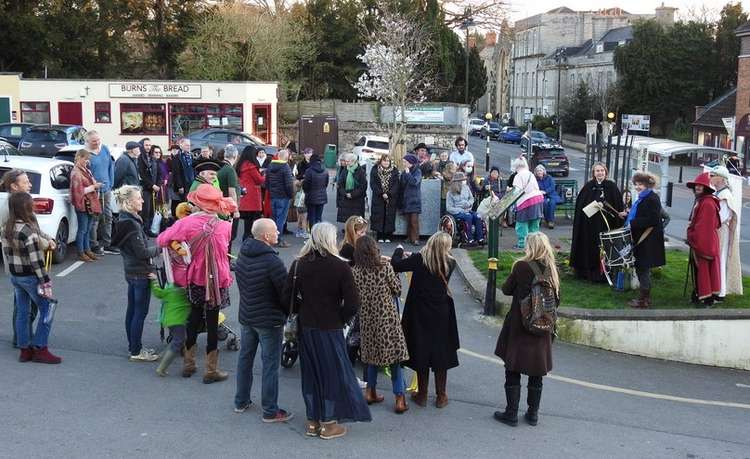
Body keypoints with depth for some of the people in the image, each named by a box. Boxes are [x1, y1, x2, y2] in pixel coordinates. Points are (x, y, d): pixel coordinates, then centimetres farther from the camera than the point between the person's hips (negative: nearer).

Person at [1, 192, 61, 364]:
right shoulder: (27, 231, -22)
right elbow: (36, 261, -21)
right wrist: (45, 282, -17)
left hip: (14, 276, 8)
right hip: (30, 277, -8)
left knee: (22, 311, 15)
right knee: (46, 309, 4)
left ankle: (24, 350, 22)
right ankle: (39, 349, 5)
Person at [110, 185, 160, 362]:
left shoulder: (123, 220, 8)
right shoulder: (132, 224, -22)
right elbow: (142, 252, -22)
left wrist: (152, 249, 4)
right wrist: (159, 248, -8)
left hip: (131, 272, 10)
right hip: (141, 273, -10)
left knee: (132, 310, 16)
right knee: (140, 313, 0)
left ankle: (133, 346, 27)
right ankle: (136, 352, 7)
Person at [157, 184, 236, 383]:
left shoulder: (186, 223, -14)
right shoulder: (225, 226, -14)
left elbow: (161, 240, -8)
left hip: (196, 279, 2)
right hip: (218, 281, -1)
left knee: (194, 318, 18)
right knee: (212, 322, 8)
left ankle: (189, 364, 30)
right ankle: (211, 370, 15)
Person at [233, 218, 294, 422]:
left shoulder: (242, 255, 1)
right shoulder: (272, 260, -24)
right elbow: (285, 291, -19)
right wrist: (288, 311, -1)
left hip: (246, 315, 8)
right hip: (269, 320, -8)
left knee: (245, 357, 19)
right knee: (270, 364, 2)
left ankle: (241, 401, 31)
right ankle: (270, 411, 9)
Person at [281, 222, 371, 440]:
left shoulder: (299, 264, -3)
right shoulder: (340, 267, -14)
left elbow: (287, 298, -2)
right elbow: (352, 303, -16)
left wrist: (303, 312, 12)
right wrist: (340, 320, 1)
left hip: (306, 327, 4)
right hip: (331, 329, -4)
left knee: (310, 372, 16)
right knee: (332, 372, 10)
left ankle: (312, 421, 26)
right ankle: (328, 424, 20)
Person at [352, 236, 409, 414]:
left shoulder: (354, 272, -7)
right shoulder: (385, 267, -13)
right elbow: (397, 290, -5)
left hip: (367, 318, 3)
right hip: (388, 317, -3)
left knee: (372, 354, 20)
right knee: (394, 358, 5)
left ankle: (371, 392, 27)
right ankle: (399, 399, 6)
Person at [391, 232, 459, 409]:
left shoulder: (419, 259, -13)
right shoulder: (450, 263, -6)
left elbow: (395, 265, -10)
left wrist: (399, 250, 10)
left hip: (420, 314, -1)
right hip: (442, 315, 1)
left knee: (421, 352, 10)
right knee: (441, 353, 12)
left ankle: (422, 395, 19)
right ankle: (441, 396, 20)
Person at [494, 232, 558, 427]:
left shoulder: (521, 267, -14)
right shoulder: (552, 270, -1)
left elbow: (506, 289, -3)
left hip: (518, 328, -4)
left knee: (513, 371, 7)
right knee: (536, 374, 14)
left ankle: (511, 413, 12)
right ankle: (533, 413, 22)